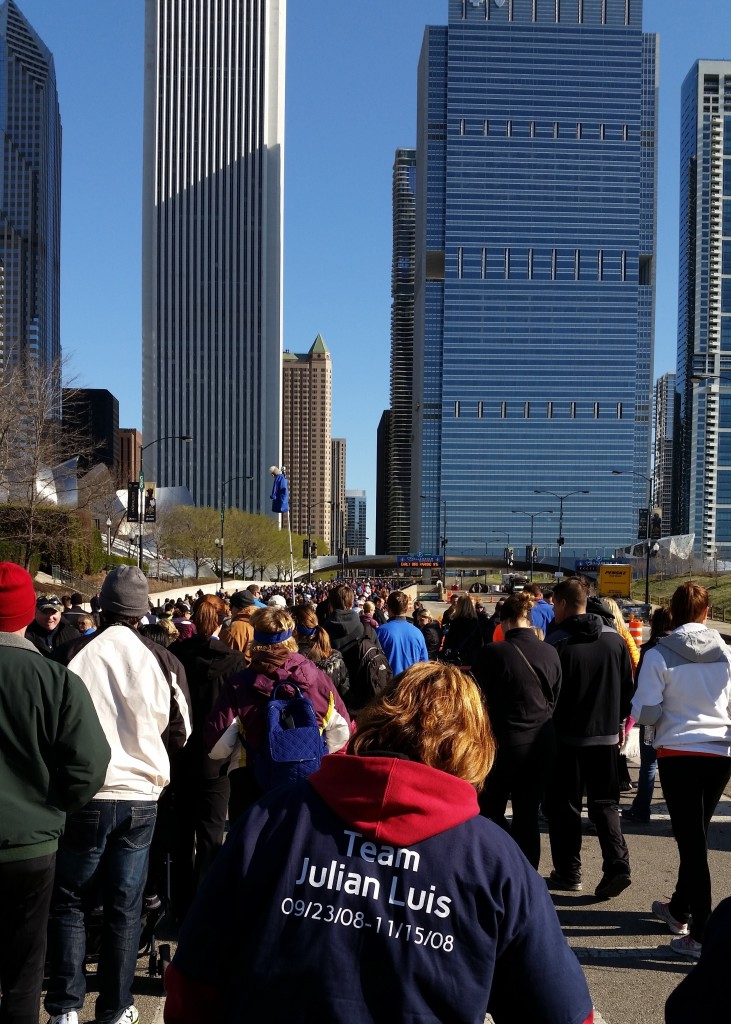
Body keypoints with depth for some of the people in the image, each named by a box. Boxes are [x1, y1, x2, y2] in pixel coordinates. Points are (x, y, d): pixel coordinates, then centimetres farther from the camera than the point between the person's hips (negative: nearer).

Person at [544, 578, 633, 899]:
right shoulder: (614, 638, 0)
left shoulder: (556, 642, -14)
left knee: (564, 805, 9)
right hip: (606, 736, 4)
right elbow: (627, 686, 7)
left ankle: (568, 872, 14)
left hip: (566, 737, -4)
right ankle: (617, 864, 0)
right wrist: (619, 722, 18)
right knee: (605, 803, 14)